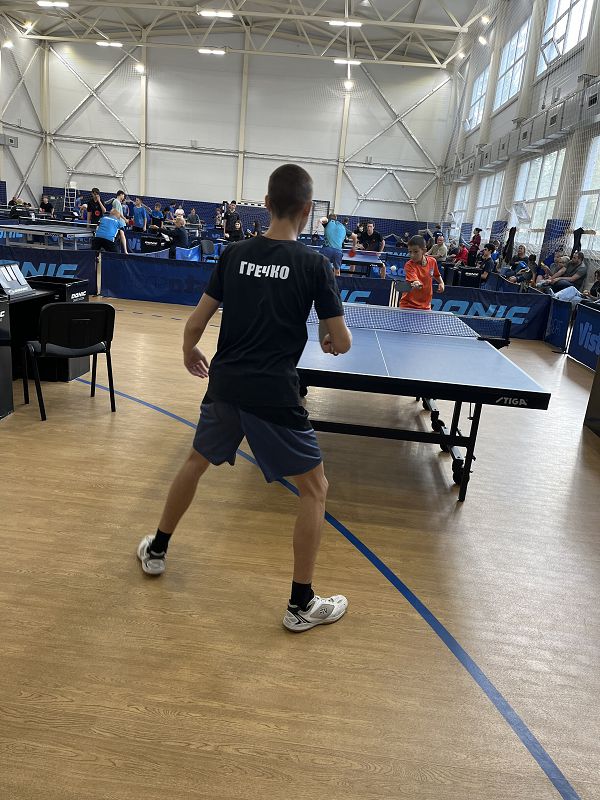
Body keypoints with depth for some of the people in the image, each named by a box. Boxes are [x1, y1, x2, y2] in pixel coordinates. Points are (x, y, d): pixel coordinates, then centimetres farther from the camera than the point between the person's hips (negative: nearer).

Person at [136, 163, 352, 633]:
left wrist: (190, 356, 26)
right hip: (275, 395, -4)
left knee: (197, 462, 28)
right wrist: (329, 340, 16)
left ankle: (157, 550, 44)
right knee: (315, 488, 11)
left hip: (225, 384, 5)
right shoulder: (314, 265, -7)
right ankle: (302, 604, 17)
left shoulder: (234, 255, 4)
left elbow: (195, 324, 6)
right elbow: (343, 343, -6)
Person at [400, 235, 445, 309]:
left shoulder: (432, 261, -1)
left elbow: (437, 275, 21)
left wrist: (441, 283, 5)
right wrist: (415, 284, -55)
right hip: (408, 305, -5)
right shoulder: (409, 265, -18)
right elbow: (415, 281, -34)